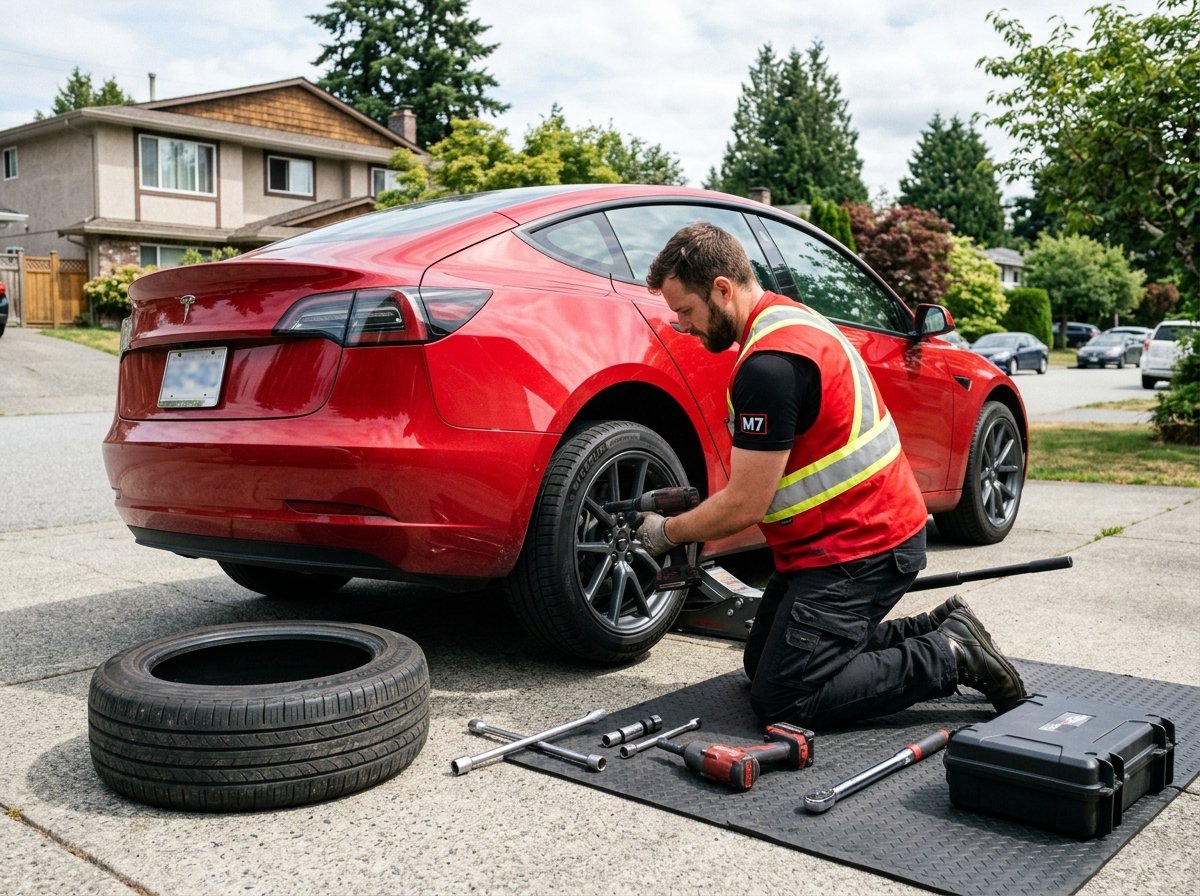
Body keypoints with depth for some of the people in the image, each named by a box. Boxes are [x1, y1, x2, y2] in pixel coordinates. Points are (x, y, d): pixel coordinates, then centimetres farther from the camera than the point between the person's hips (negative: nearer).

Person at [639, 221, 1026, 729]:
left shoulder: (769, 364, -25)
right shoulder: (786, 319, 9)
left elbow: (746, 504, -21)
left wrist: (668, 533, -4)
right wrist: (690, 521, 12)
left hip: (857, 550, -10)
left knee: (780, 699, -10)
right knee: (761, 665, 16)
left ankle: (951, 658, -3)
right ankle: (936, 631, 16)